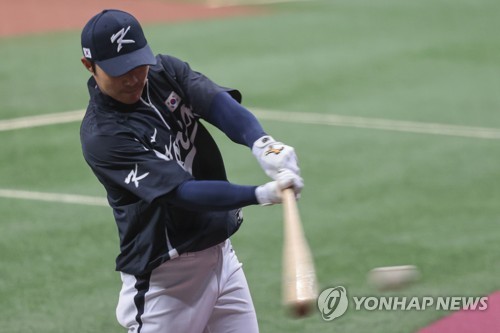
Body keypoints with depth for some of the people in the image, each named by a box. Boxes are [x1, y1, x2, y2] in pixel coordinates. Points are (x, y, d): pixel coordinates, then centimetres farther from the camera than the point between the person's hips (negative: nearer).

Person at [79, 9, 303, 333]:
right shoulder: (101, 135, -19)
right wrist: (264, 194, -38)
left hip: (222, 254, 6)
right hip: (163, 276, -6)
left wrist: (262, 145, -38)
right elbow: (181, 192, -27)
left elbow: (220, 104, -17)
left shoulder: (166, 71, 0)